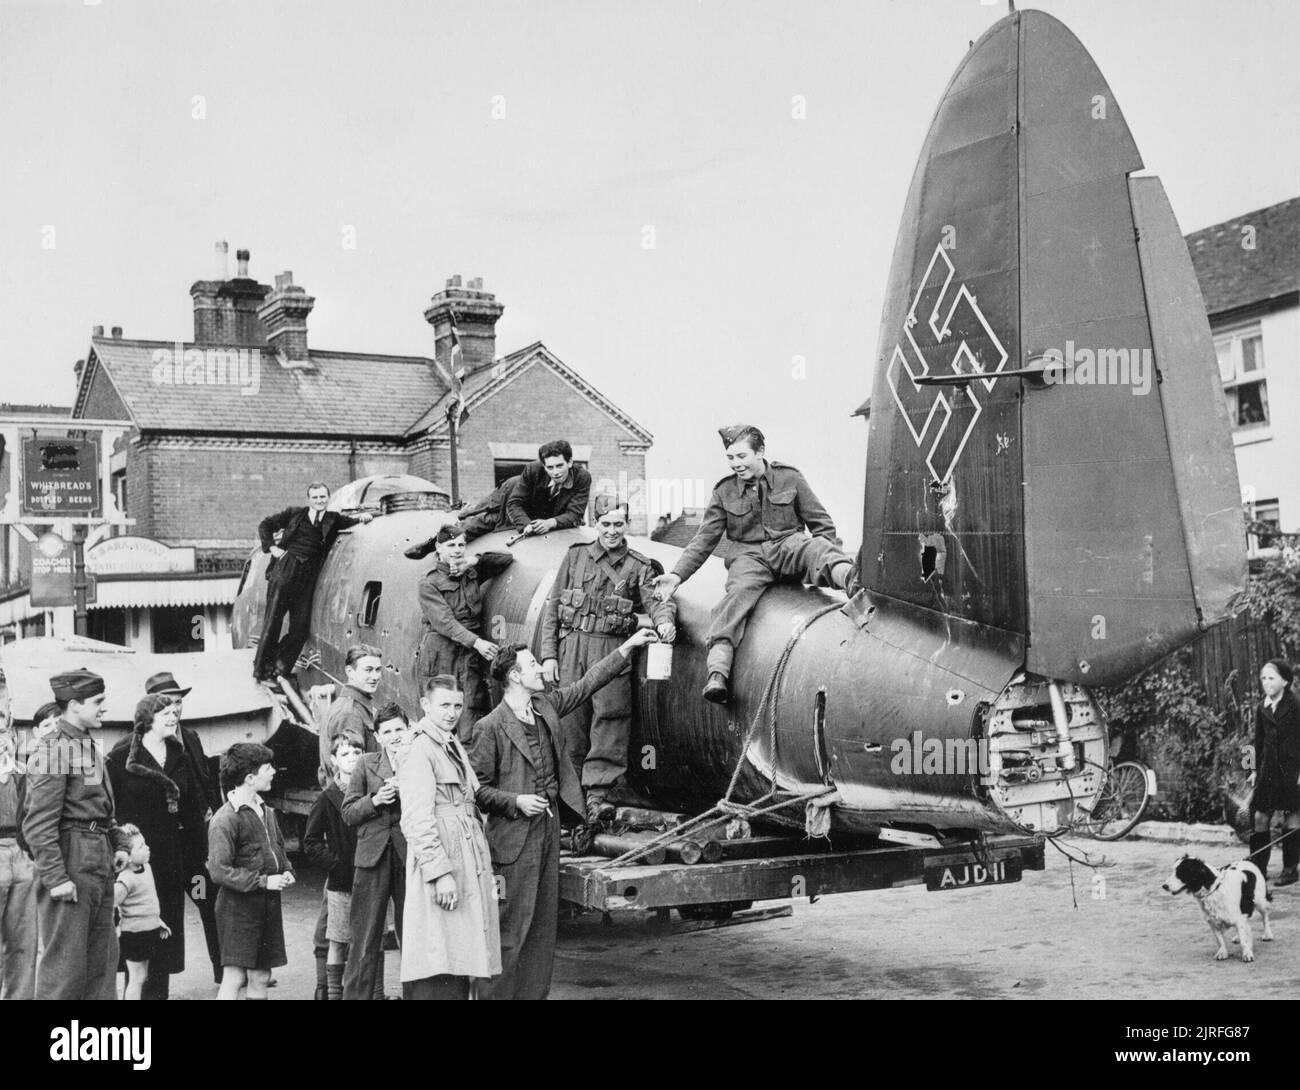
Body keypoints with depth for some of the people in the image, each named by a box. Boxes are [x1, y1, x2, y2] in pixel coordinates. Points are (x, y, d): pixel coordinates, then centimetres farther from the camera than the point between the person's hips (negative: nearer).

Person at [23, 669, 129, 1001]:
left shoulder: (91, 747, 15)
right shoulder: (53, 751, -13)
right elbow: (38, 824, -18)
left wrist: (115, 846, 11)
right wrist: (56, 877, -20)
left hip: (100, 868, 9)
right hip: (71, 866, -9)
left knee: (103, 961, 14)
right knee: (65, 965, -4)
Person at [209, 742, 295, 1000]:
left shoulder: (266, 812, 12)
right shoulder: (225, 819, -15)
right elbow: (219, 871, -19)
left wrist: (286, 872, 6)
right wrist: (263, 881, -19)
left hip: (268, 908, 8)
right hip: (239, 908, -8)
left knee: (260, 978, 11)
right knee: (234, 978, -10)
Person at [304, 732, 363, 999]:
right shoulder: (327, 799, -2)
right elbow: (311, 842, -1)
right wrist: (335, 863, -8)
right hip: (341, 883, -3)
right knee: (338, 944, 2)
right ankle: (334, 992, 9)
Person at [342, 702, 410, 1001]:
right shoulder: (366, 763, 9)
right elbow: (348, 813, 6)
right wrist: (375, 800, -10)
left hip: (409, 856, 0)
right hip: (373, 855, 0)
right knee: (365, 939, 2)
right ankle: (357, 993, 9)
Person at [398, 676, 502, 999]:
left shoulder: (455, 748, 19)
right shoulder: (419, 751, -9)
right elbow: (416, 820, -16)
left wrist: (486, 869, 17)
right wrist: (440, 872, -21)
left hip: (468, 861, 9)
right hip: (440, 856, -9)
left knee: (460, 960, 10)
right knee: (437, 973, -9)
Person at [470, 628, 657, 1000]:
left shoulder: (546, 705, 8)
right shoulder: (490, 727, -11)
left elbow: (587, 683, 17)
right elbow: (477, 787, -8)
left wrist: (628, 647, 16)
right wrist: (516, 802, -17)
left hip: (548, 828, 7)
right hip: (514, 836, -7)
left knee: (544, 924, 11)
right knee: (511, 926, -5)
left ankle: (534, 991, 18)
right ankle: (497, 992, 4)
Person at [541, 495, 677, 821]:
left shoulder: (638, 566, 8)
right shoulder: (576, 556, 10)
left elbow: (655, 599, -4)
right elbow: (553, 606, 10)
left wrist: (663, 620, -28)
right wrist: (548, 654, 3)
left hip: (613, 651, -1)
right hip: (572, 647, 1)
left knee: (610, 716, -9)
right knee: (573, 720, 3)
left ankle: (597, 795, -9)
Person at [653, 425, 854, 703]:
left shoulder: (789, 478, 6)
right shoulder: (724, 491, 10)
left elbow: (822, 524, 9)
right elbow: (704, 539, 11)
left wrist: (825, 559, -6)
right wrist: (677, 575, -1)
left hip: (789, 545, 0)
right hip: (749, 555, 0)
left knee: (818, 546, -33)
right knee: (739, 591, -32)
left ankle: (852, 579, -68)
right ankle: (717, 673, -49)